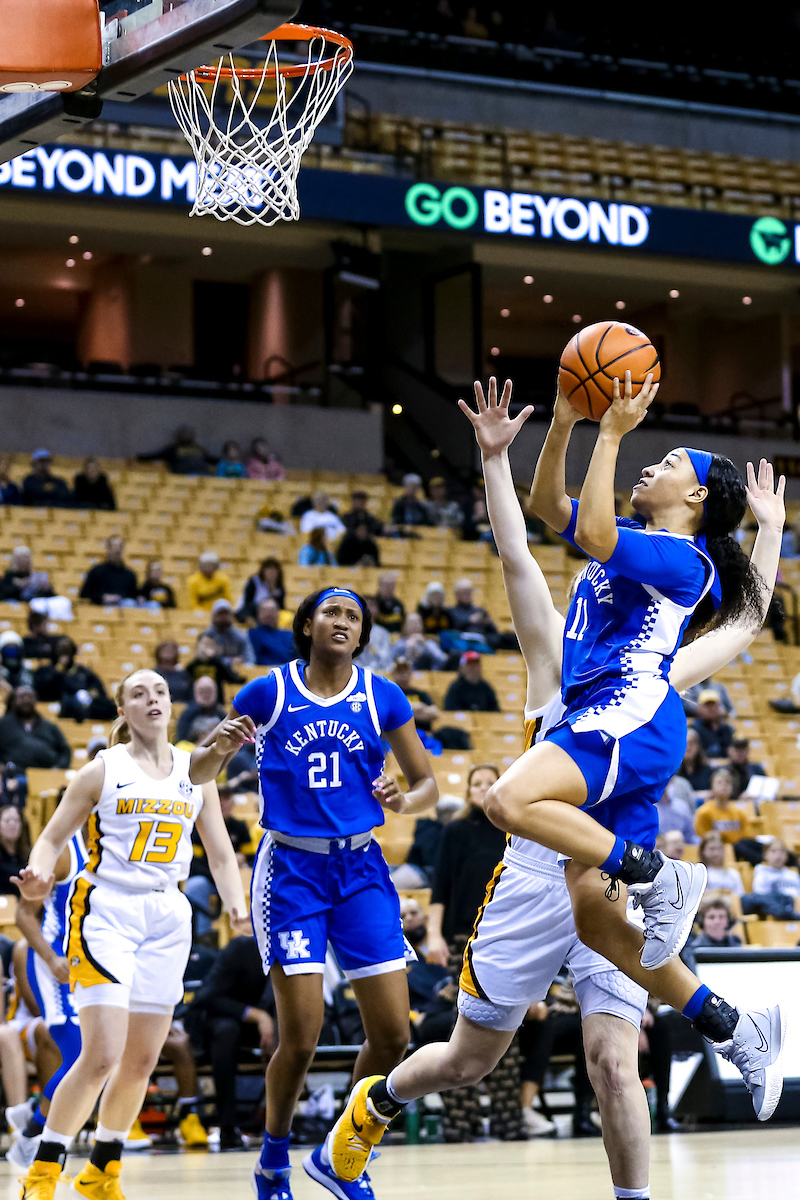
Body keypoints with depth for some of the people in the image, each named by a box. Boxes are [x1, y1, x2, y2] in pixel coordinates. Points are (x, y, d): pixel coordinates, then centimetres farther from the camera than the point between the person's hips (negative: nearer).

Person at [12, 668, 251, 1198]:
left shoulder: (195, 771, 11)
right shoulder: (103, 769, 1)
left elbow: (221, 854, 15)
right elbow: (54, 837, 3)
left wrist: (237, 906, -1)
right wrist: (39, 876, -18)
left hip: (166, 917, 5)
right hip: (105, 910, -4)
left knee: (143, 1060, 5)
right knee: (103, 1055, -16)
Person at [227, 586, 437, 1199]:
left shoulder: (382, 697, 4)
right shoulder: (269, 691, -1)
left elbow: (429, 785, 11)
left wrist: (404, 799, -12)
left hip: (360, 867, 3)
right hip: (291, 868, -3)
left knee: (393, 1034, -4)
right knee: (301, 1037, -11)